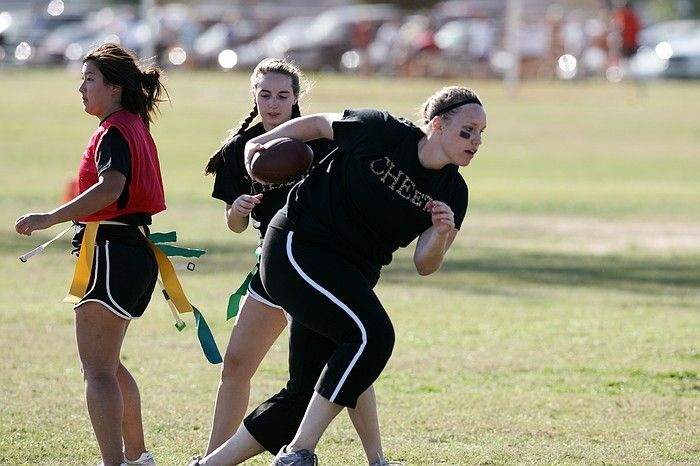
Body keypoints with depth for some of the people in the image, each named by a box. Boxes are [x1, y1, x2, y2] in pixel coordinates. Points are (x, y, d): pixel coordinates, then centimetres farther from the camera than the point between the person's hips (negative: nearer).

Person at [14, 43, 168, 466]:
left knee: (97, 369, -12)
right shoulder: (134, 126, 17)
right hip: (135, 252, 11)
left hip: (114, 253, -11)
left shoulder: (115, 131, -13)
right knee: (106, 364, 22)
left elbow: (110, 188, -30)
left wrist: (50, 219, -31)